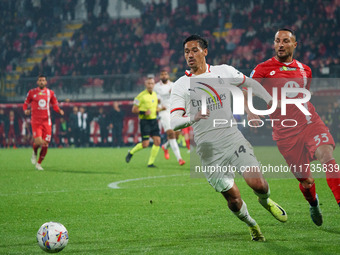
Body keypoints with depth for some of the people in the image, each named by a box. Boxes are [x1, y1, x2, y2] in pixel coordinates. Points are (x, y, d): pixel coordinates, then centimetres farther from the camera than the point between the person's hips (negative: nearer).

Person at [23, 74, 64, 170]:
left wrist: (59, 111, -6)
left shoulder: (50, 93, 9)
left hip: (47, 122, 3)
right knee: (38, 142, -20)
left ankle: (39, 163, 20)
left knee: (45, 145, 0)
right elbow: (25, 104, 11)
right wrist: (26, 110, -11)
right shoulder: (32, 92, 4)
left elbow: (55, 105, 15)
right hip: (36, 121, -3)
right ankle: (34, 153, 15)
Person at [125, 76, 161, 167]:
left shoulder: (154, 94, 11)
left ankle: (150, 163, 3)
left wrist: (158, 109, 5)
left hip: (154, 120, 6)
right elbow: (134, 109, -9)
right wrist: (144, 112, -21)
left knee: (157, 141, -6)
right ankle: (131, 153, 16)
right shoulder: (141, 96, -10)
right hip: (145, 121, -6)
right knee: (145, 144, -11)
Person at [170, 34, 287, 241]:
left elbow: (250, 83, 23)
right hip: (208, 150, -1)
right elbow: (174, 123, -9)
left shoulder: (224, 71, 5)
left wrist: (270, 101, 15)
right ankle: (251, 224, 28)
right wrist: (192, 118, -28)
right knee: (233, 198, -3)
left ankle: (266, 201, 20)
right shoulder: (180, 86, 0)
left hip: (233, 138, 1)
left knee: (257, 183, -17)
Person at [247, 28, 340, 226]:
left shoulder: (305, 70, 14)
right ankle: (313, 204, 37)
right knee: (305, 180, 2)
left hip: (310, 122, 2)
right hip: (285, 132, -2)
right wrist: (250, 112, -19)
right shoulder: (263, 69, 1)